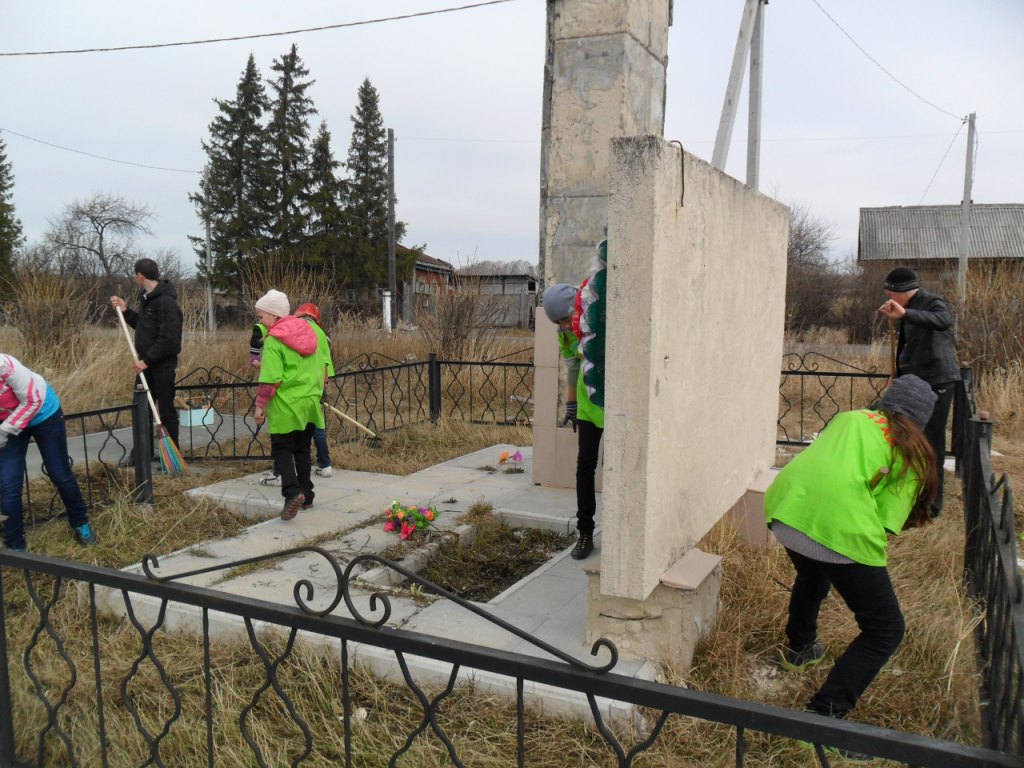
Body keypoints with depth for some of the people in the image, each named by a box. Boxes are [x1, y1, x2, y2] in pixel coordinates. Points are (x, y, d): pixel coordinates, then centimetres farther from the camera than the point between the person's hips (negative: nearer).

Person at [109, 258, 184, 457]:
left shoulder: (166, 301, -19)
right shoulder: (147, 298, 12)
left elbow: (168, 338, -23)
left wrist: (147, 360, -21)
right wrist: (125, 311, 8)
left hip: (163, 364, -9)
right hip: (146, 362, 9)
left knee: (166, 410, -1)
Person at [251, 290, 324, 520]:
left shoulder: (274, 341, -12)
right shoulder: (307, 332, 9)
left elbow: (270, 379, -17)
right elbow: (320, 369, 15)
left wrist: (260, 405, -10)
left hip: (286, 405, -6)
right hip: (310, 402, 6)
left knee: (282, 449, 1)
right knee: (302, 449, 16)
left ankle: (292, 492, -17)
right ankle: (306, 496, 19)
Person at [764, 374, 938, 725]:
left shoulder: (849, 417, 26)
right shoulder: (913, 454, 14)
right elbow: (889, 519, 5)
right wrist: (872, 540, 24)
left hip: (785, 506, 6)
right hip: (840, 528, -6)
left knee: (812, 574, 39)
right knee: (885, 630, 11)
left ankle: (798, 647, 59)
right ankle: (823, 715, 1)